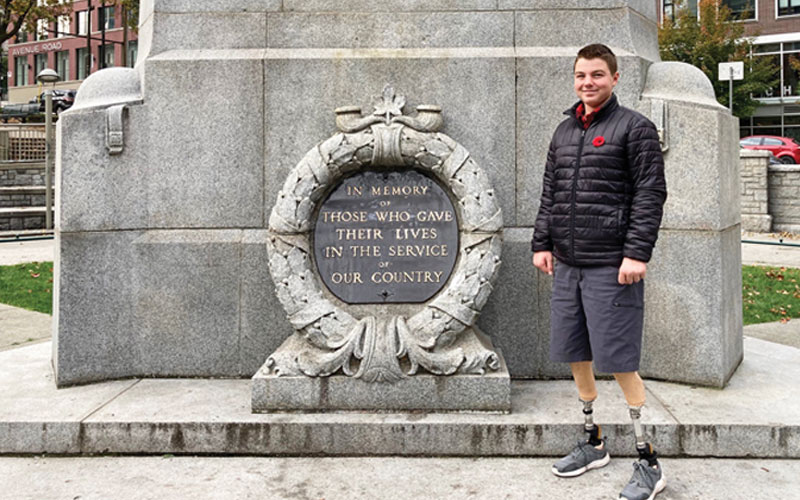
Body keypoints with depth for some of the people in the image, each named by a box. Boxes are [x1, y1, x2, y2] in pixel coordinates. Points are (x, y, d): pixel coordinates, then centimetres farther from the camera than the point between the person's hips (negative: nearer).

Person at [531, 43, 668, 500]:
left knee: (621, 364, -4)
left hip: (611, 267, -7)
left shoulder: (635, 127, -4)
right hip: (567, 264, 7)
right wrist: (542, 243, 11)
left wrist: (637, 253, -17)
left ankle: (649, 463, 9)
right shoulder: (564, 131, 16)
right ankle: (593, 444, 31)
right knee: (577, 358, 13)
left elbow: (652, 193, -10)